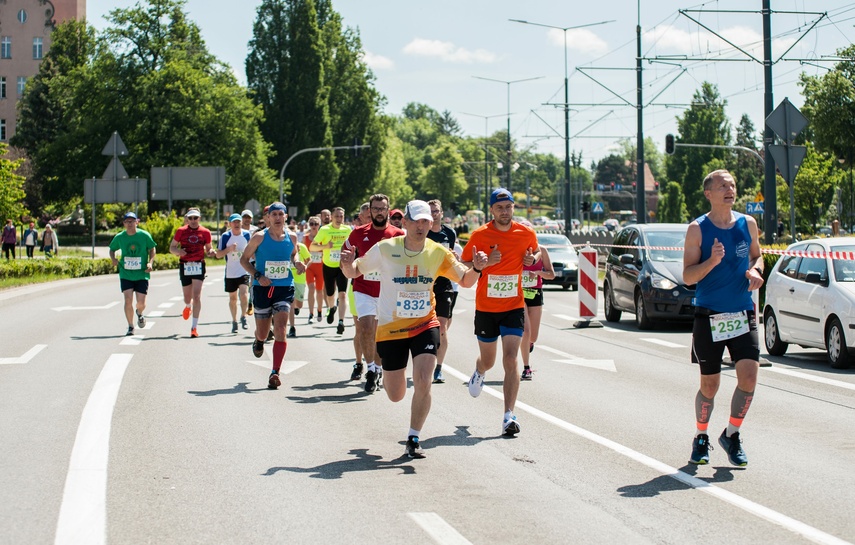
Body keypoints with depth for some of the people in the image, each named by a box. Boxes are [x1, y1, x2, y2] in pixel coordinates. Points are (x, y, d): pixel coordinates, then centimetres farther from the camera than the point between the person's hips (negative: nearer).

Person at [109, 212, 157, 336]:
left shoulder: (144, 235, -5)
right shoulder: (119, 237, -1)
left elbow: (152, 249, 7)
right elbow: (112, 249, 14)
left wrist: (150, 262, -7)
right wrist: (113, 259, -6)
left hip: (142, 274, -1)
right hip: (125, 274, 1)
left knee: (141, 303, -4)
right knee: (128, 300, -11)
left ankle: (140, 314, 34)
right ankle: (130, 327, 6)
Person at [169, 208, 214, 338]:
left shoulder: (205, 232, 3)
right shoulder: (181, 231, 3)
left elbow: (208, 249, 12)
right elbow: (172, 247, 6)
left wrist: (211, 252, -11)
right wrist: (178, 251, -16)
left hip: (199, 265, -1)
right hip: (184, 266, 1)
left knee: (197, 296, -11)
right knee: (187, 297, 12)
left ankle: (194, 326, -9)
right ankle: (187, 307, 52)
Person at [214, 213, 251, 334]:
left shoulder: (247, 234, -2)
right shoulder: (225, 237, -7)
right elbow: (218, 255, -7)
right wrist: (229, 249, -21)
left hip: (244, 271, 0)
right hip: (230, 273, 0)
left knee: (244, 294, -18)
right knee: (233, 298, 10)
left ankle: (243, 317, 2)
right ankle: (234, 321, 26)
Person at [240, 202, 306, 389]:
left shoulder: (291, 237, 3)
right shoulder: (259, 237, -6)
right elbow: (244, 259, 1)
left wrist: (297, 262, -1)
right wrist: (257, 275, -14)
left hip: (285, 288, 1)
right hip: (263, 288, -1)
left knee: (280, 329, -15)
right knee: (262, 332, 10)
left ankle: (275, 373, -14)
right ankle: (259, 341, 51)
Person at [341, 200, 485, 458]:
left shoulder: (438, 253, -5)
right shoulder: (385, 249, -10)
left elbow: (465, 281, 1)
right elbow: (355, 271, 0)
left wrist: (476, 268, -20)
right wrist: (347, 264, -23)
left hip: (425, 325, 1)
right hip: (390, 328, -1)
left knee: (423, 384, -18)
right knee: (396, 396, 9)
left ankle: (413, 439, 0)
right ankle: (386, 372, 47)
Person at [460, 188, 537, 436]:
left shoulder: (527, 234, -2)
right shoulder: (480, 235, -7)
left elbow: (535, 252, 19)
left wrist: (532, 259, -4)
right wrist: (485, 263, -20)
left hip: (514, 307, 0)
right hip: (485, 308, 0)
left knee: (510, 360, -15)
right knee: (488, 361, 15)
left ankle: (509, 416, -16)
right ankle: (479, 373, 54)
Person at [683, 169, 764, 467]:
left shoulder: (747, 224, 5)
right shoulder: (697, 229, -5)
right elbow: (688, 276, -8)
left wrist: (756, 270, -2)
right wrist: (712, 261, -25)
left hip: (742, 314, 2)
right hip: (708, 316, -2)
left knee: (749, 375, -11)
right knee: (709, 386, 4)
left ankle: (731, 434, 9)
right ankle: (701, 438, 27)